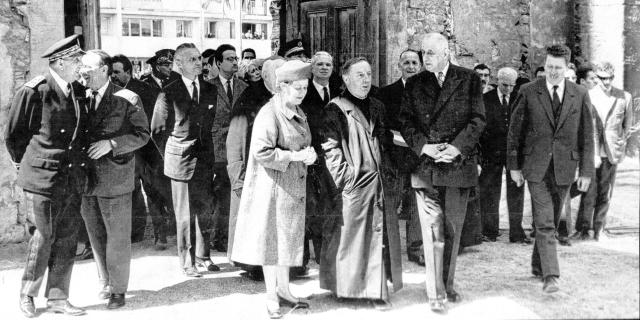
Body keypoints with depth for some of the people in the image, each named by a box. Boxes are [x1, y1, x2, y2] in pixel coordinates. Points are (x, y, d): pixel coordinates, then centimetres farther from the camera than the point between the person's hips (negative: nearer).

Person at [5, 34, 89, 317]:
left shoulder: (78, 90, 7)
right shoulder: (33, 92, -11)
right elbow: (13, 135, -1)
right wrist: (29, 165, 8)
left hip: (73, 179, 6)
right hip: (43, 179, -6)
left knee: (67, 240, 9)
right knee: (43, 238, 2)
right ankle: (27, 295, 23)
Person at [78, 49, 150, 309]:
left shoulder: (127, 99, -5)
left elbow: (142, 135, -6)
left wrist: (111, 143, -18)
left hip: (114, 178, -4)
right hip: (85, 178, 5)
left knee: (117, 238, 3)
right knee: (96, 237, 14)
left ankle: (118, 289, 16)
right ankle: (105, 283, 30)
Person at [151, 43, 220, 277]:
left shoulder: (211, 90, 7)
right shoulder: (169, 93, -4)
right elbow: (157, 129, 2)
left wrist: (210, 150, 5)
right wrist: (170, 154, 2)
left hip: (206, 159, 4)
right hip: (181, 160, -3)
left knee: (206, 210, 9)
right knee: (185, 215, 3)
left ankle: (202, 255, 24)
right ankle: (187, 261, 15)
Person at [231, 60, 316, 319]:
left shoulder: (298, 113, 11)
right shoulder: (269, 113, -16)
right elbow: (261, 152, -21)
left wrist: (308, 153, 0)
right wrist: (294, 156, -21)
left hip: (293, 187, 8)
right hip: (272, 186, -8)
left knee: (289, 240, 15)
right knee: (272, 240, 2)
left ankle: (283, 291, 28)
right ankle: (271, 298, 14)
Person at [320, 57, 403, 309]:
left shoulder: (377, 107, 14)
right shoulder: (335, 109, -4)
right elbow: (329, 147, -9)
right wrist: (344, 175, -15)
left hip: (378, 181, 5)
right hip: (353, 184, -5)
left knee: (379, 236, 5)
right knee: (350, 234, 2)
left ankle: (376, 289, 14)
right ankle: (345, 286, 16)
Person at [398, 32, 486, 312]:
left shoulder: (470, 80, 4)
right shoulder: (414, 84, 8)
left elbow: (477, 119, -2)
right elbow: (406, 122, 4)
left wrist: (457, 147, -14)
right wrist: (424, 147, -12)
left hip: (459, 164, 0)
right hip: (425, 164, 0)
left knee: (453, 231, 10)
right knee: (433, 232, -2)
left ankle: (447, 285, 25)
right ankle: (436, 293, 4)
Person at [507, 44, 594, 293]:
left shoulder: (580, 95, 4)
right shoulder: (528, 92, -1)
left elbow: (586, 136, 7)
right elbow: (515, 131, 3)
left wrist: (586, 171, 3)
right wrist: (514, 165, 0)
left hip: (564, 167, 3)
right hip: (536, 166, -2)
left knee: (551, 221, 12)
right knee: (544, 223, -10)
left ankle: (538, 266, 28)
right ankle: (550, 276, -10)